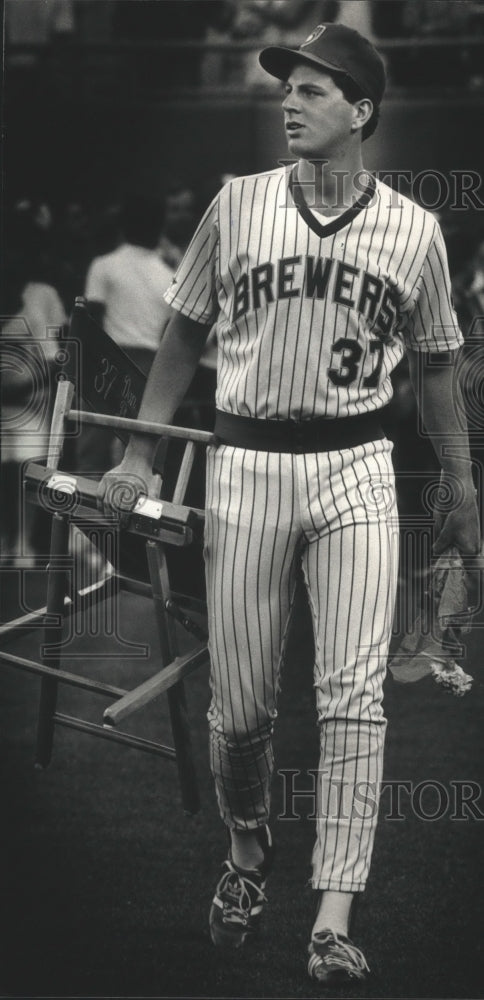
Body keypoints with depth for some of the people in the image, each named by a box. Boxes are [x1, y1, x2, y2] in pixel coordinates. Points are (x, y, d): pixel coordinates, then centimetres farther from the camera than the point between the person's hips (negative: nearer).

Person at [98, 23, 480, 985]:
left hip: (355, 470, 0)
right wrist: (140, 453, 6)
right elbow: (183, 334, 10)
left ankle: (334, 921, -13)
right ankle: (246, 854, 33)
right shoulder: (238, 205, 2)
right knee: (240, 702, 4)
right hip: (245, 463, 1)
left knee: (353, 694, -11)